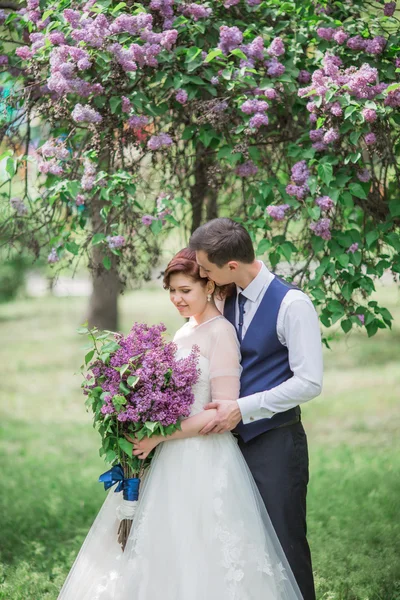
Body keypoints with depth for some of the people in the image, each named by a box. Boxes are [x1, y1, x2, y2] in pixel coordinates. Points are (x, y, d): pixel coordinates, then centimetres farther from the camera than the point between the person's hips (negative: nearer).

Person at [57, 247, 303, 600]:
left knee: (196, 560, -4)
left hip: (204, 463, -8)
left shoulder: (221, 333, -11)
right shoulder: (185, 332, 13)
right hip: (172, 461, 8)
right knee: (160, 555, 9)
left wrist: (159, 436, -18)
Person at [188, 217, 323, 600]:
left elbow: (309, 383, -18)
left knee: (284, 543, -2)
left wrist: (242, 409, -18)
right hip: (235, 438, 7)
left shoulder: (292, 304, -13)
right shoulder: (226, 302, 9)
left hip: (275, 442, -7)